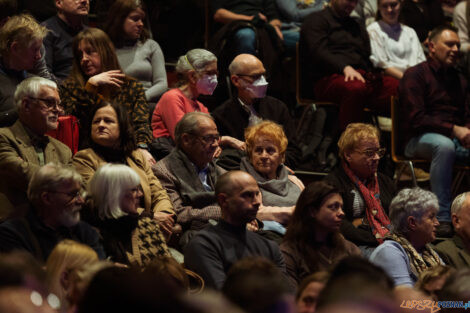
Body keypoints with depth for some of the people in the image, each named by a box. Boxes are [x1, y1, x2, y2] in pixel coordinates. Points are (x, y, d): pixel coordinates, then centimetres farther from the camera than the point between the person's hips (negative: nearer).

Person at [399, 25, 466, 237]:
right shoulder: (416, 75, 0)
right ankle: (442, 218, -41)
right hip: (420, 139, -6)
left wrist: (466, 131, -7)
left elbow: (466, 115, 19)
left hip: (456, 138, 6)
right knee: (444, 145, -40)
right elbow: (415, 119, -11)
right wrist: (453, 129, -18)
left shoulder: (458, 79, 22)